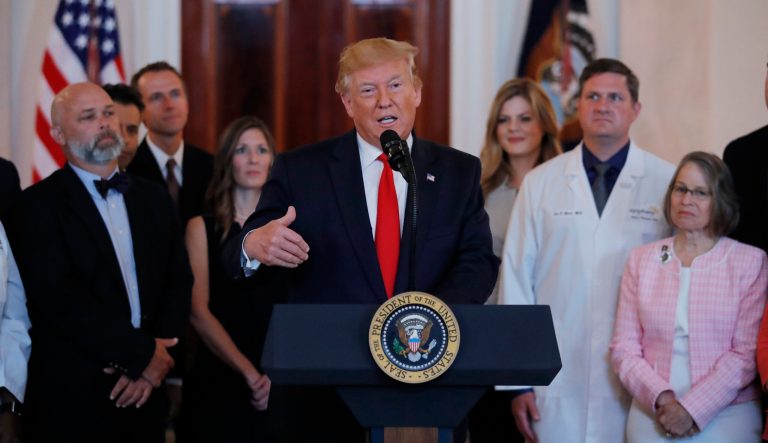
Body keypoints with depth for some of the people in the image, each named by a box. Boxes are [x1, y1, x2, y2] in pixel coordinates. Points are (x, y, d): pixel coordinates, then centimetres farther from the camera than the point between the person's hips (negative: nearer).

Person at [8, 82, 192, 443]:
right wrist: (141, 353, -15)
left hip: (143, 395, 5)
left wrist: (155, 361, -9)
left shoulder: (153, 199, 14)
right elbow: (57, 297, -16)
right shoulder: (40, 206, -5)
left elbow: (178, 282, 7)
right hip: (72, 398, -5)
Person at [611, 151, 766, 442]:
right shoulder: (641, 260, 7)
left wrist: (693, 410, -15)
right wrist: (661, 399, -13)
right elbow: (623, 348, 3)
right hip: (651, 415, 2)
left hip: (727, 415, -2)